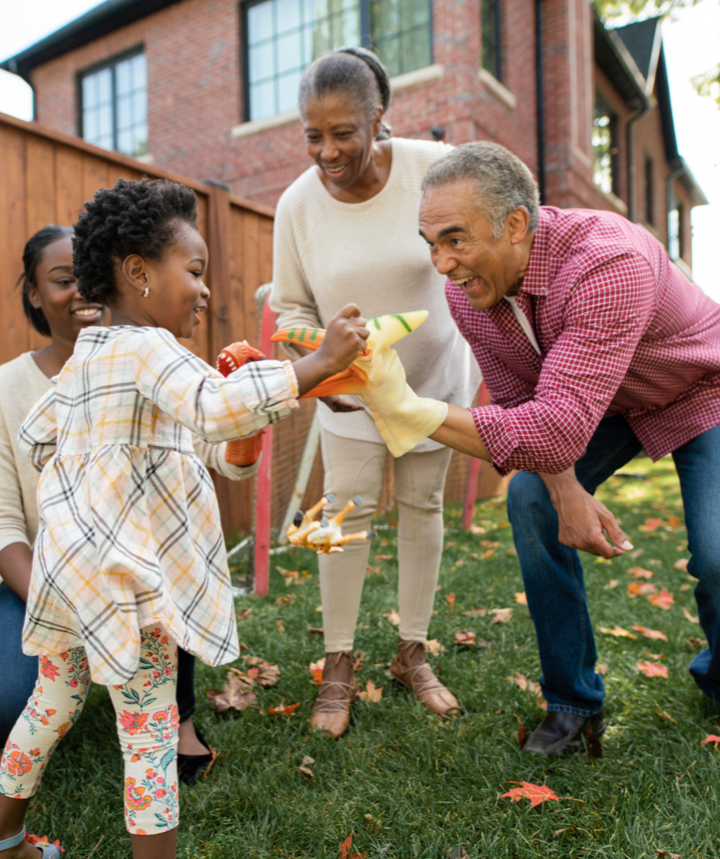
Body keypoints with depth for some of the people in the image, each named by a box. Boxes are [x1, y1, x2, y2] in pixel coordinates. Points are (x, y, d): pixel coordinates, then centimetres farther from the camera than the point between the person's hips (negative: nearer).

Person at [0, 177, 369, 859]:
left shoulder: (84, 356, 11)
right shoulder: (148, 349, -17)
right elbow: (219, 408, -36)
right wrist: (320, 361, -32)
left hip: (70, 563, 10)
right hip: (121, 575, -10)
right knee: (149, 731, 4)